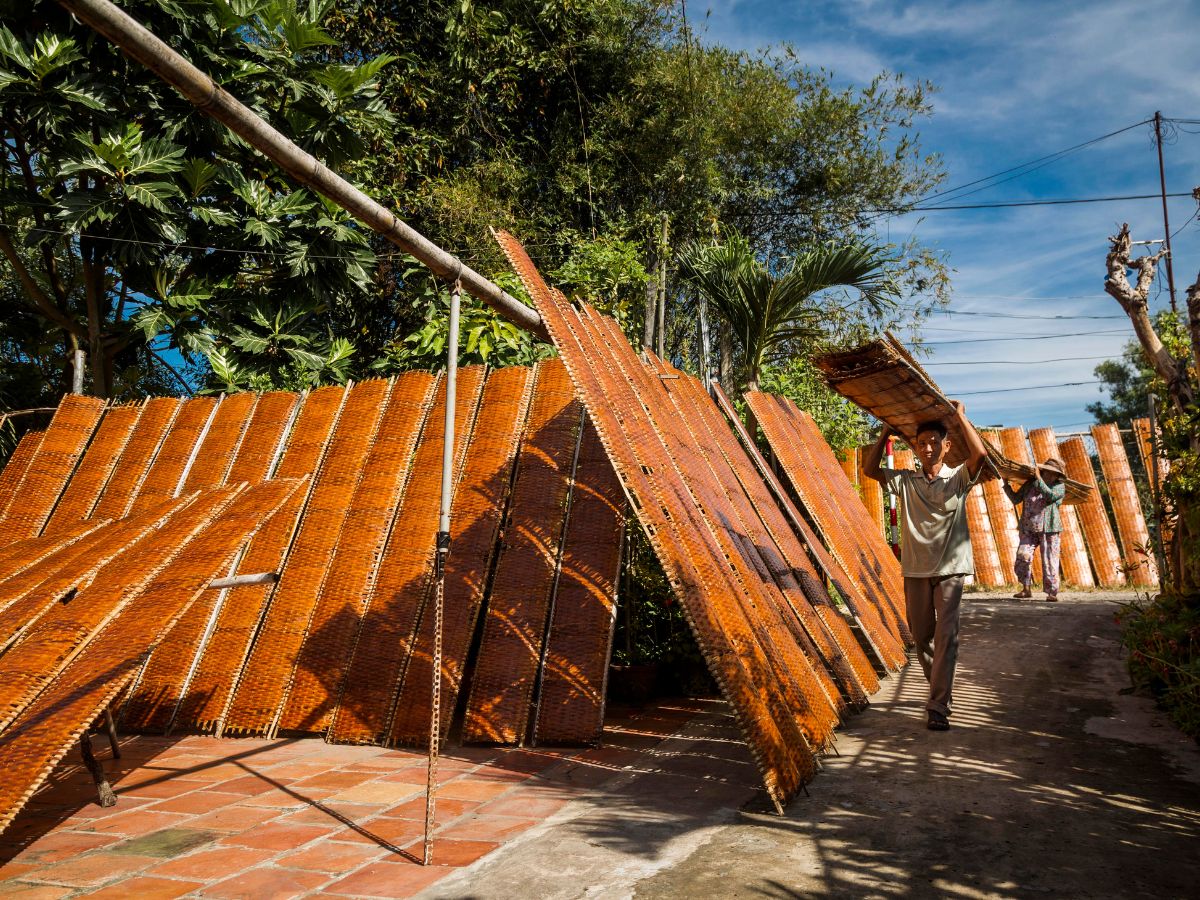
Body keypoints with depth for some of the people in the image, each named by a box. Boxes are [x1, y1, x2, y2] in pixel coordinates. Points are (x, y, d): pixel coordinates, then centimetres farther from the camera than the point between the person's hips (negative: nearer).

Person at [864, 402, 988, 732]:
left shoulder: (958, 478, -1)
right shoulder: (905, 480, 6)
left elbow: (980, 454, -18)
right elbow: (870, 469, -2)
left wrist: (960, 416, -10)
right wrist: (886, 431, -2)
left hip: (950, 569, -3)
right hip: (915, 569, 3)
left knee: (946, 636, -9)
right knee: (921, 635, 11)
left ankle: (937, 707, -6)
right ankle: (941, 690, 33)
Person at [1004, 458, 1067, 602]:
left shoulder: (1059, 486, 5)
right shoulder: (1030, 484, 13)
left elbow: (1050, 495, -16)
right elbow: (1015, 499, 18)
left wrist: (1039, 478, -13)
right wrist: (1006, 485, 11)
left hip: (1049, 529, -2)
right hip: (1029, 529, 2)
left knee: (1049, 561, -4)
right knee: (1023, 556, -13)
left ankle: (1052, 592, 6)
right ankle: (1026, 589, -1)